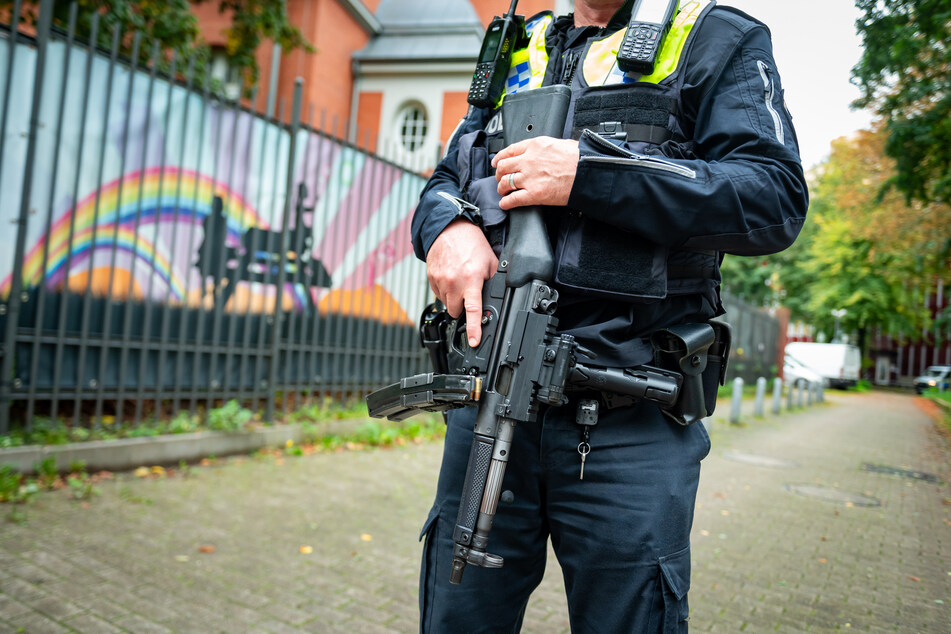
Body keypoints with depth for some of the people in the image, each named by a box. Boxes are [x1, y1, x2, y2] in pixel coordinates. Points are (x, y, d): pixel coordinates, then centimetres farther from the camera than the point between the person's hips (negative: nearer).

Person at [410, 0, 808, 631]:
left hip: (628, 422, -3)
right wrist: (447, 225, -5)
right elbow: (446, 180, 21)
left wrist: (589, 172, -16)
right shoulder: (515, 52, 21)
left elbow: (777, 201, -7)